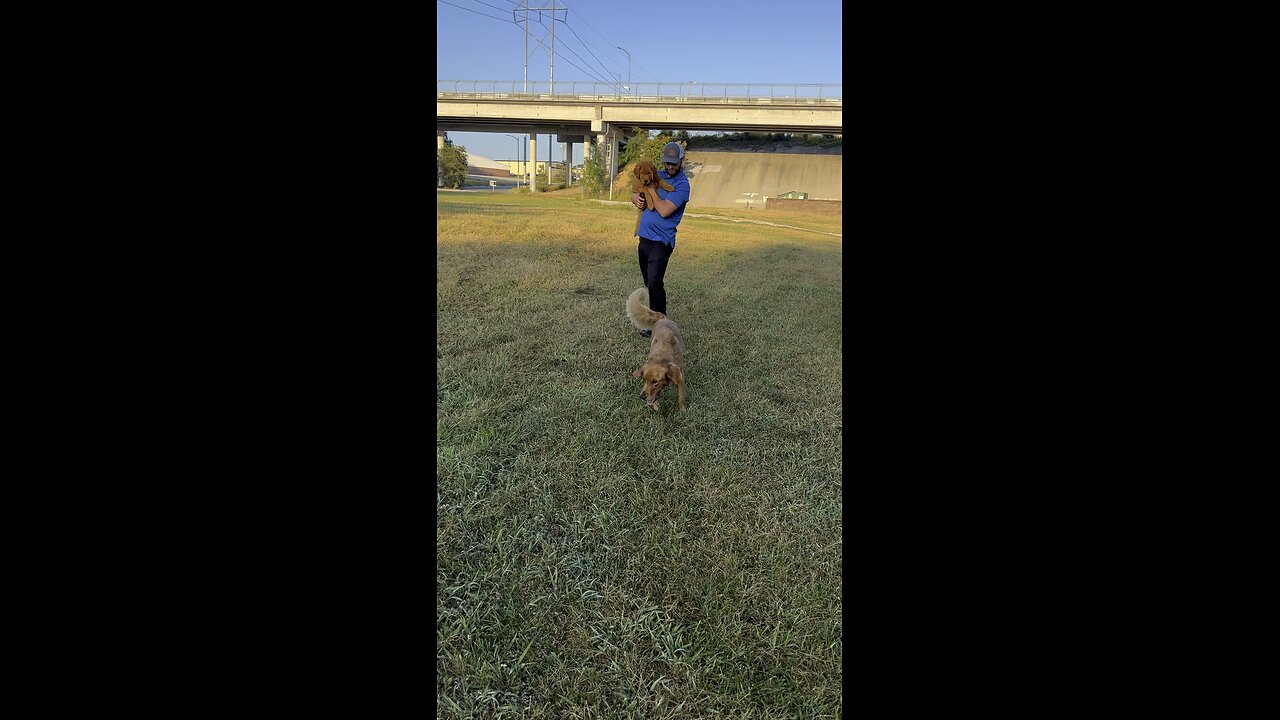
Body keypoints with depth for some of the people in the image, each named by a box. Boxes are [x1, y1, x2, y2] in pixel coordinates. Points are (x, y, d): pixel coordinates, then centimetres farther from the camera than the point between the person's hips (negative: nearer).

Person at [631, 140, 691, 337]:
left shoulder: (682, 184, -11)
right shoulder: (657, 175, 13)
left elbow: (664, 210, -22)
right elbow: (636, 192, 21)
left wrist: (651, 189, -10)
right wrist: (636, 197, -3)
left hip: (661, 241, -8)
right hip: (643, 237, 8)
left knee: (654, 284, -12)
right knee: (649, 283, 14)